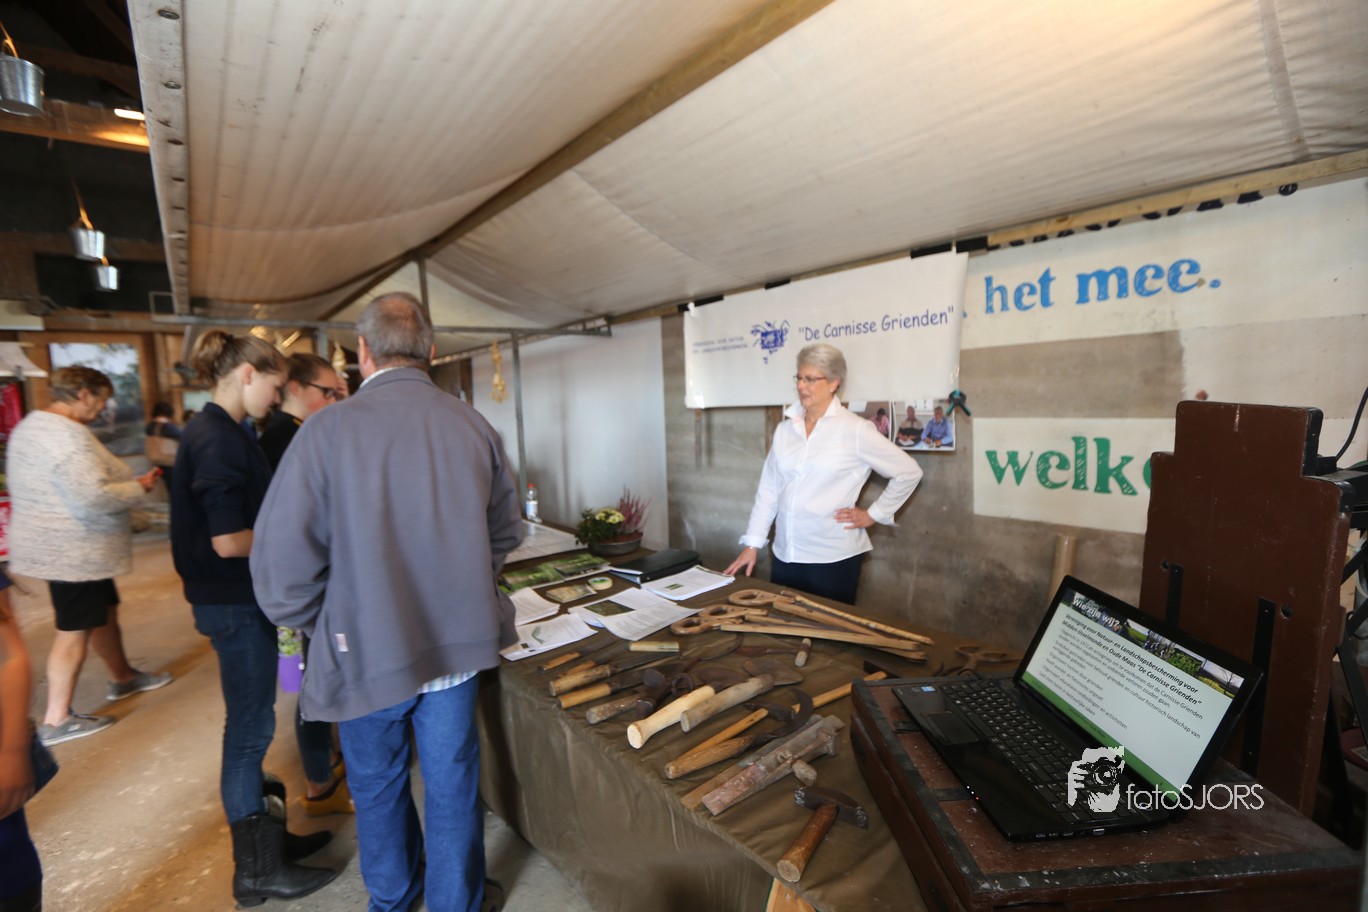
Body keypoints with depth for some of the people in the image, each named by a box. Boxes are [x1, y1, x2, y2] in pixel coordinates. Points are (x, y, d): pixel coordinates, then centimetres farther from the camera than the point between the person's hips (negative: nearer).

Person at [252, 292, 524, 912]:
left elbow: (282, 562, -15)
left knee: (378, 787, 24)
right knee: (452, 787, 19)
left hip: (367, 648, -1)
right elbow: (505, 532, 4)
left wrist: (320, 628, 3)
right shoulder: (474, 426, -6)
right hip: (457, 643, 2)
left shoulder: (328, 430, -16)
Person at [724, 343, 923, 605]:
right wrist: (752, 544, 4)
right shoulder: (785, 429, 5)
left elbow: (909, 472, -3)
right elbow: (768, 490, 6)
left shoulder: (855, 430, -9)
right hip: (785, 557, 5)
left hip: (833, 560, -4)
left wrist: (874, 514, -3)